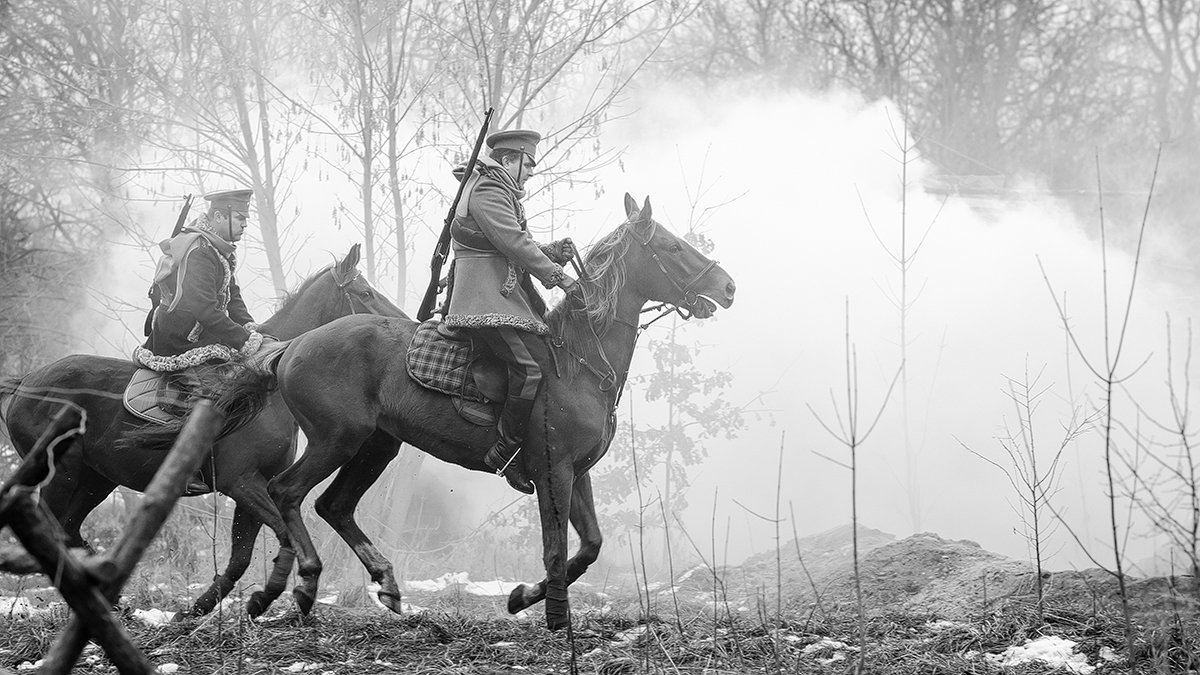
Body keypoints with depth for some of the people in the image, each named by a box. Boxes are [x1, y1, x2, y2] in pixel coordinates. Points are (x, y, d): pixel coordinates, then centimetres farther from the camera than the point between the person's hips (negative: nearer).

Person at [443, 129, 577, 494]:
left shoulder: (501, 191, 25)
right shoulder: (488, 190, -9)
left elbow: (519, 248, 23)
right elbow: (515, 245, -16)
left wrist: (554, 251, 5)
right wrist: (559, 277, -11)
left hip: (506, 293, 11)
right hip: (488, 302, -11)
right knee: (533, 365, -23)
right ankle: (504, 452, -18)